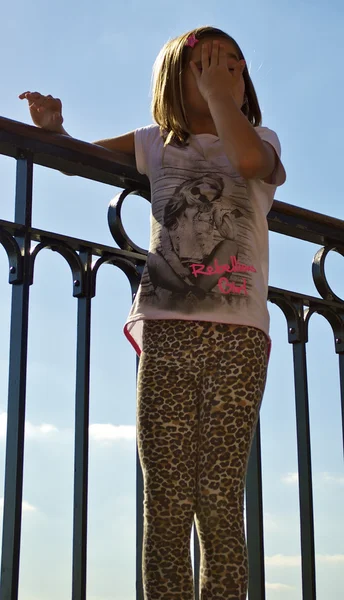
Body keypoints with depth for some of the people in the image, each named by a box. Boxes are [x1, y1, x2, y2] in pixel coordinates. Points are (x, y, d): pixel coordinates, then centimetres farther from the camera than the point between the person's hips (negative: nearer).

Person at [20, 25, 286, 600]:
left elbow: (249, 160, -10)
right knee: (167, 501, -5)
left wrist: (219, 93, 2)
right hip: (167, 327, 1)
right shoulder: (157, 145, 20)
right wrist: (53, 125, 10)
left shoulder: (261, 139, 16)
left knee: (219, 498, -9)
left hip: (238, 334, -1)